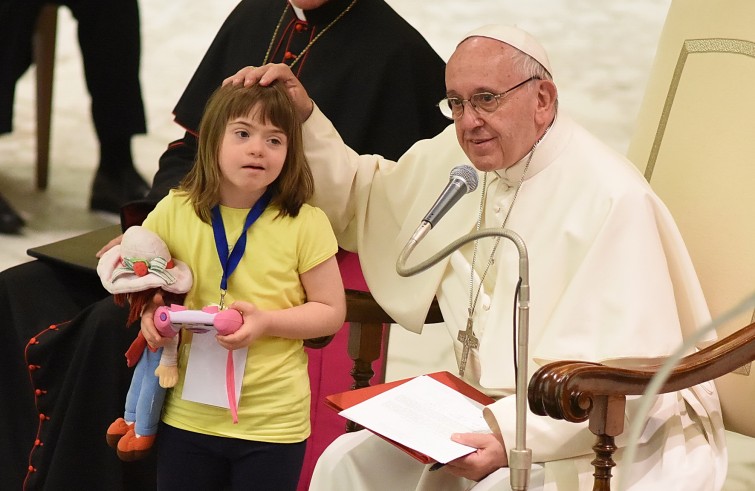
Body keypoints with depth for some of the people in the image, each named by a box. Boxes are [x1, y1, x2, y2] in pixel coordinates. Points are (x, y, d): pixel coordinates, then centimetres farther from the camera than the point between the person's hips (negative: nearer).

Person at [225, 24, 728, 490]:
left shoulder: (614, 199, -20)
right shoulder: (460, 159, 5)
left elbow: (631, 377, -24)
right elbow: (360, 202, 24)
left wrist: (515, 436, -36)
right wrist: (302, 117, 8)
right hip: (494, 418, 8)